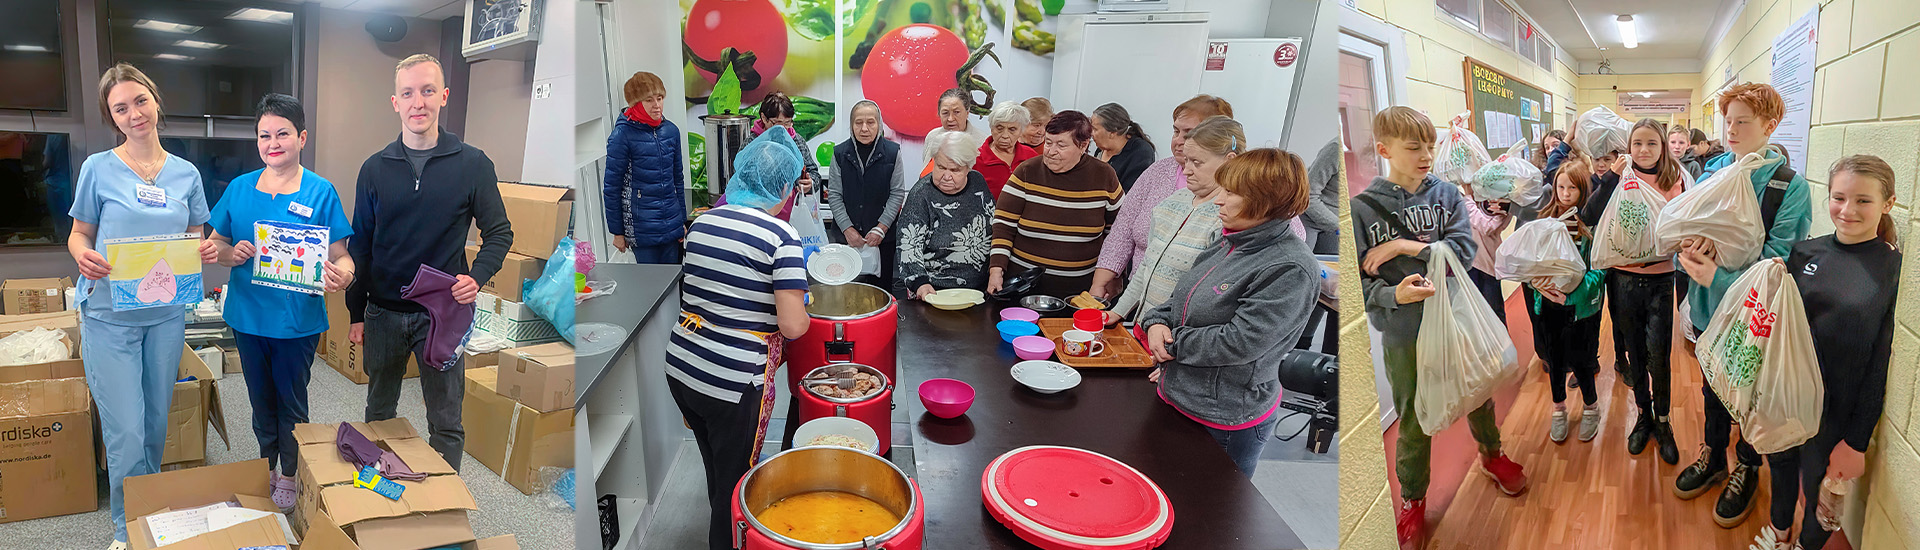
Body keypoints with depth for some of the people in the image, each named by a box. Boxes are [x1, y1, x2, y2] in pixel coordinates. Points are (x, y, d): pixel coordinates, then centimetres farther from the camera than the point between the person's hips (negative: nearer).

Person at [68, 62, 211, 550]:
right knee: (126, 432, -4)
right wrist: (83, 257, -21)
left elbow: (196, 239, 11)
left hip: (166, 313, 3)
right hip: (110, 314, -3)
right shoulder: (99, 168, -3)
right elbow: (79, 235, 2)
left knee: (156, 424, 13)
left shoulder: (186, 174, 5)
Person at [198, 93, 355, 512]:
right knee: (261, 399, 19)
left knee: (291, 402, 11)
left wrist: (341, 275, -34)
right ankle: (267, 466, 37)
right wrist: (230, 254, -14)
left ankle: (291, 476, 29)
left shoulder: (321, 192, -9)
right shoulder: (239, 188, 2)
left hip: (297, 319, -3)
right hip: (247, 315, 4)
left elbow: (340, 256, -11)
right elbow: (214, 243, 10)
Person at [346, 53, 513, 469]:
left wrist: (477, 277, -19)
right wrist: (356, 313, 6)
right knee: (379, 412, 19)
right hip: (383, 313, 3)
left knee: (446, 423, 5)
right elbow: (360, 244, 8)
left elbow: (499, 232, 0)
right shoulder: (375, 169, 2)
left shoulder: (473, 164, -5)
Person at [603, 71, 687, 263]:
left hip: (671, 225, 5)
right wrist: (617, 231, -3)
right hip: (641, 229, -5)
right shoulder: (623, 135, -10)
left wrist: (682, 220, 17)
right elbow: (611, 188, -6)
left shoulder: (671, 130, 5)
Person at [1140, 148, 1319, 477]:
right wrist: (1158, 323, -5)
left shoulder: (1291, 270, -22)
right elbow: (1183, 300, 16)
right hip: (1177, 401, 8)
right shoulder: (1229, 245, 5)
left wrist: (1173, 343, -15)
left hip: (1225, 425, -8)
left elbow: (1239, 342, -26)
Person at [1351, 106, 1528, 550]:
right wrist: (1394, 295, -31)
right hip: (1405, 333, -3)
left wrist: (1405, 247, -22)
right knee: (1415, 420, 9)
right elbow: (1361, 280, -12)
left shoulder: (1447, 194, -2)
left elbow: (1463, 248, -13)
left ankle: (1491, 455, 53)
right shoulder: (1363, 208, -10)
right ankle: (1412, 498, 30)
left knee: (1479, 396, 23)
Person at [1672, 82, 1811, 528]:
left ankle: (1747, 468, 37)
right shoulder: (1711, 174, -3)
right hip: (1709, 309, 4)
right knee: (1713, 388, 22)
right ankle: (1713, 456, 42)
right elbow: (1683, 225, 1)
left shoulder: (1789, 187, -16)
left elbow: (1776, 262, -21)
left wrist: (1719, 278, -33)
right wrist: (1690, 244, -21)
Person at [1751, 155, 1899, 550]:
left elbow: (1882, 365, -12)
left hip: (1838, 412, -3)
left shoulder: (1895, 271, -13)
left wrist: (1857, 442, -12)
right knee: (1781, 464, 23)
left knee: (1821, 493, 14)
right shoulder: (1806, 252, -3)